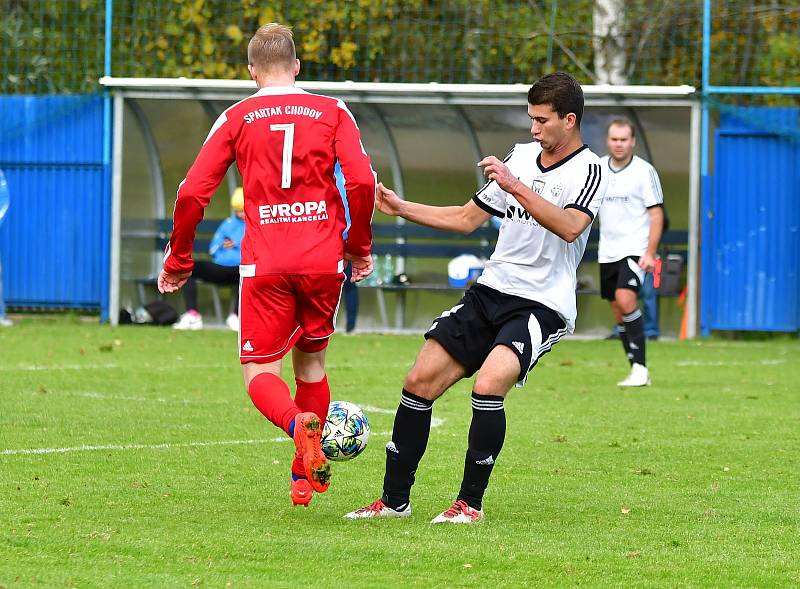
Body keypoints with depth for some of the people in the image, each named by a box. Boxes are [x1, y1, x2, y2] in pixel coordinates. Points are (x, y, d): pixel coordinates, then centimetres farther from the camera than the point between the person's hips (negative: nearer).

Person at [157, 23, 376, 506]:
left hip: (265, 266, -2)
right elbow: (362, 181, -5)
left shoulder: (237, 118, 7)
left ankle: (299, 423, -31)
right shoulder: (333, 113, 7)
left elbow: (192, 194, 1)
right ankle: (305, 477, 20)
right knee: (311, 361, 19)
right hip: (324, 262, 2)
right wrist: (360, 245, 9)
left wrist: (178, 260, 13)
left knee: (260, 373, 2)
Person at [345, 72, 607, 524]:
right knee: (420, 382, -1)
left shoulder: (588, 170, -8)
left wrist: (515, 187, -33)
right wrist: (401, 208, 15)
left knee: (488, 385, -28)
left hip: (542, 305, -7)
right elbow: (467, 218, 22)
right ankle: (395, 500, 9)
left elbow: (570, 227, -28)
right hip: (491, 291, 7)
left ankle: (471, 503, -14)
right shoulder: (521, 156, 13)